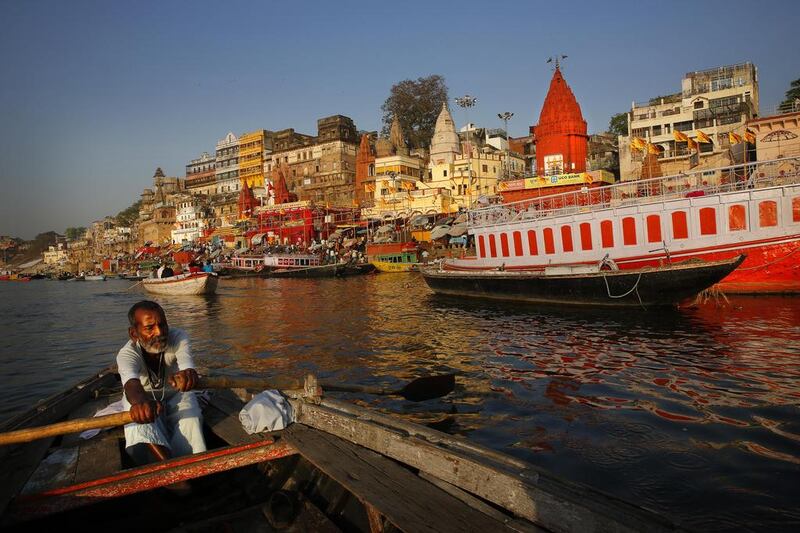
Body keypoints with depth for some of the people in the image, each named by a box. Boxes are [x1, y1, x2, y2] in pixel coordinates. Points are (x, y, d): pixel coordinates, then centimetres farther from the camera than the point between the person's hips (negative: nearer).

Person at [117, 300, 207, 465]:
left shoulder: (178, 337, -25)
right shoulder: (127, 353, -29)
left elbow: (187, 364, -45)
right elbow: (131, 382, -51)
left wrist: (188, 375, -73)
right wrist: (139, 401, -77)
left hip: (175, 395, 1)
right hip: (141, 397, -1)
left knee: (190, 417, -30)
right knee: (139, 414, -34)